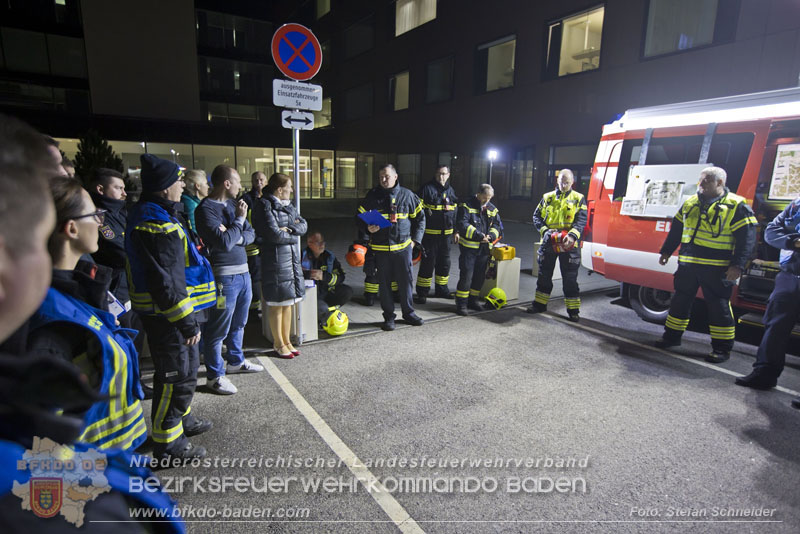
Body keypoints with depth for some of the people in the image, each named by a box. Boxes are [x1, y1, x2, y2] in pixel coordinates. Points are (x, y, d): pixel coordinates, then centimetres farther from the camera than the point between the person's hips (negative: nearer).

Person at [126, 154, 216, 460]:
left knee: (186, 365, 25)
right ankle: (167, 443, 17)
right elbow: (165, 280, -27)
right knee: (177, 376, 1)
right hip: (167, 313, -11)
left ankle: (182, 418, 43)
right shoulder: (155, 223, -23)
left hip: (170, 311, 11)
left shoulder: (161, 214, 12)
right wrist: (185, 321, -24)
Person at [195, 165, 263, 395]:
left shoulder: (232, 204, 11)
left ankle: (235, 361, 39)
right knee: (219, 329, 3)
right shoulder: (206, 209, -15)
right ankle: (214, 375, 17)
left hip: (243, 271, 9)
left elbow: (250, 234, 10)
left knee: (238, 323, 22)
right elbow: (225, 243, -24)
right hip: (224, 276, -8)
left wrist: (237, 238, -10)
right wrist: (239, 219, -13)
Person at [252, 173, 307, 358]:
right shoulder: (265, 206, -11)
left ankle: (287, 341, 26)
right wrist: (293, 236, -3)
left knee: (288, 302, 14)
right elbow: (274, 234, -18)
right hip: (275, 260, -8)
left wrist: (289, 229, -11)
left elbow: (304, 225, 7)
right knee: (276, 304, 3)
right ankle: (279, 344, 17)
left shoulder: (288, 205, 14)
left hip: (292, 259, 8)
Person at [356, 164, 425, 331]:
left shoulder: (407, 195, 3)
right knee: (384, 283, 7)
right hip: (380, 248, 0)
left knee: (406, 280, 8)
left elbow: (419, 218, 13)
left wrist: (415, 239, 6)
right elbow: (359, 218, 6)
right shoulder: (372, 195, 1)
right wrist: (367, 228, -15)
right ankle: (388, 316, 20)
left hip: (403, 247, 1)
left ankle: (408, 312, 26)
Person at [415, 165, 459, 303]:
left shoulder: (451, 191, 13)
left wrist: (455, 231, 17)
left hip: (446, 234, 6)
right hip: (430, 233, -6)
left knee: (444, 262, 14)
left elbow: (454, 213, 20)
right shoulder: (427, 188, -7)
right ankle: (422, 292, 7)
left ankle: (441, 289, 28)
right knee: (428, 262, -3)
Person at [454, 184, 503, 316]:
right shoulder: (467, 206, -8)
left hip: (484, 249, 6)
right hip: (468, 247, -6)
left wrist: (490, 236, -11)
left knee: (480, 276, 13)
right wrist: (479, 235, -23)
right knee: (466, 276, -6)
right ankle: (461, 303, 3)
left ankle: (473, 300, 28)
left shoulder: (492, 209, 11)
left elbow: (498, 226, 11)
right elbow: (462, 225, -19)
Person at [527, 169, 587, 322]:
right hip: (548, 243, 3)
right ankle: (540, 304, 27)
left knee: (570, 278, 2)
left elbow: (581, 220, -6)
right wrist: (545, 230, -10)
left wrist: (572, 235, -24)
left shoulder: (579, 199, 3)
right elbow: (537, 216, 8)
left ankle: (573, 309, 11)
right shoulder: (547, 197, 10)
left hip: (568, 245, -3)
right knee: (544, 275, 13)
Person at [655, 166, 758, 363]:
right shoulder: (690, 203, 12)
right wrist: (666, 251, 18)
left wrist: (737, 265, -17)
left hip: (716, 269, -5)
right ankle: (672, 336, 27)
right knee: (680, 300, 13)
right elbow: (676, 229, 20)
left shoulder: (736, 206, -6)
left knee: (719, 306, 1)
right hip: (687, 265, 6)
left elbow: (747, 238, -10)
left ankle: (722, 348, 12)